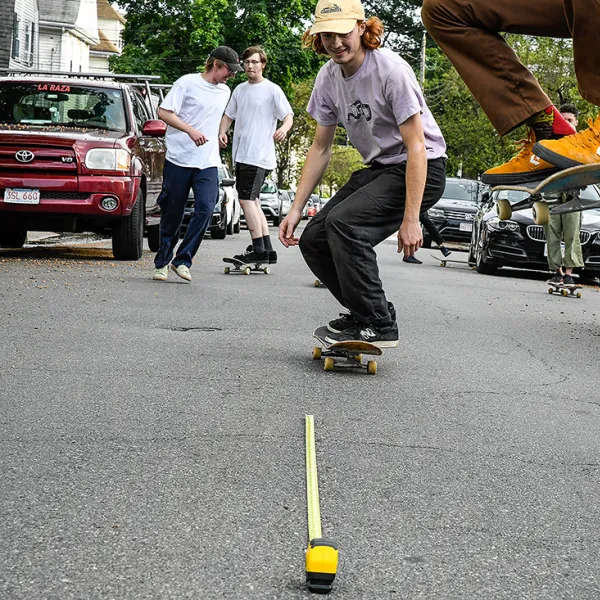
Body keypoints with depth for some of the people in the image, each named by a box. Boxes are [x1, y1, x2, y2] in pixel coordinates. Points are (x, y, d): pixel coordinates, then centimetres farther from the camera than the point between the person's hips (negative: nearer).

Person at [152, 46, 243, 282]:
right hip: (178, 159, -4)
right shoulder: (187, 83, -4)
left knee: (205, 208, -15)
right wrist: (190, 130, -19)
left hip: (208, 163, 4)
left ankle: (182, 260, -8)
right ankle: (162, 262, 17)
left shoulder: (225, 92, 16)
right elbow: (164, 112, -9)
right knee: (172, 214, 3)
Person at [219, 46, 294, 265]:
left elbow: (288, 115, -7)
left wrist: (284, 128, -29)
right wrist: (222, 131, 3)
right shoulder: (240, 90, 17)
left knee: (246, 199, -14)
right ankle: (268, 250, 13)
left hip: (259, 155, -8)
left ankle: (259, 250, -13)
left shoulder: (272, 90, -4)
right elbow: (229, 115, 23)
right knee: (253, 202, 9)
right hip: (241, 155, 8)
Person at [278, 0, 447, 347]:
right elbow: (321, 148, 8)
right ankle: (369, 314, 14)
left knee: (343, 222, -27)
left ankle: (379, 325, -17)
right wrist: (296, 210, 2)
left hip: (422, 170, -8)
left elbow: (416, 148, -24)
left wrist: (410, 220, -28)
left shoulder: (391, 71, -23)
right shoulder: (329, 77, -1)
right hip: (379, 168, 8)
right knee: (313, 240, -1)